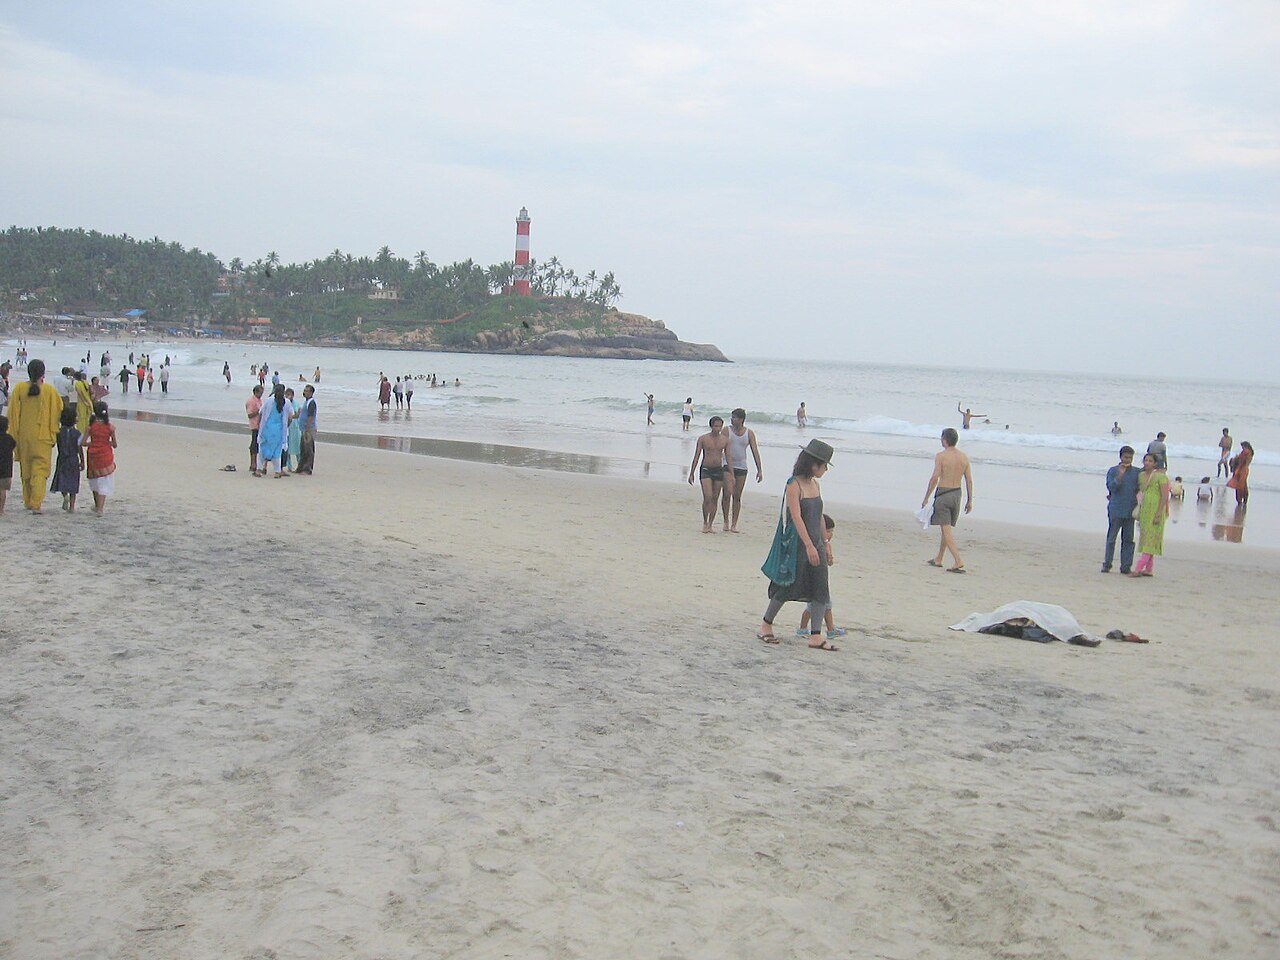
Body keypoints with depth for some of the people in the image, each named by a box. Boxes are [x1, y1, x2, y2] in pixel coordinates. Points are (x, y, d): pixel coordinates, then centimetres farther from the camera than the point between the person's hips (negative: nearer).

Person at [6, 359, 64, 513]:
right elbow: (58, 413, -3)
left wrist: (13, 435, 5)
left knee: (26, 468, 17)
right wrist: (54, 433, 7)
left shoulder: (19, 388, -4)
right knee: (40, 469, -1)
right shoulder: (50, 390, -8)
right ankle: (36, 503, -14)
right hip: (42, 436, -3)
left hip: (23, 435, 3)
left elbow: (13, 414, -1)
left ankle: (28, 502, 27)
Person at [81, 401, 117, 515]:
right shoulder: (110, 427, -7)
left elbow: (83, 443, -9)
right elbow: (114, 445, -1)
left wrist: (93, 443, 7)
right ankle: (100, 508, -8)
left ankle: (97, 506, 31)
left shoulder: (91, 426, -6)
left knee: (95, 481, 20)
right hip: (106, 456, -1)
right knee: (104, 483, 3)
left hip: (93, 456, 1)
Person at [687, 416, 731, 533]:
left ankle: (710, 525, 11)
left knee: (715, 499, 4)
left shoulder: (725, 440, 4)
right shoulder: (703, 439, -3)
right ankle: (705, 523, 1)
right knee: (707, 497, -15)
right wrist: (691, 474, -2)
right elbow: (696, 457, 0)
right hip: (705, 470, -3)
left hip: (719, 471, 3)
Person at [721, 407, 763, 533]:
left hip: (742, 467, 2)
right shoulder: (727, 431, -2)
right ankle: (726, 521, 0)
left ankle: (734, 524, 9)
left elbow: (755, 451, 0)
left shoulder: (749, 433, 2)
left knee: (737, 496, 4)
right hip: (728, 466, -1)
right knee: (727, 494, -12)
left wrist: (759, 470, -8)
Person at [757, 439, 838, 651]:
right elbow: (796, 517, -20)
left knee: (821, 590, 0)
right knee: (788, 586, 2)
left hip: (815, 543, 7)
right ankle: (766, 625, 21)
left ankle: (816, 636, 2)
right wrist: (809, 546, -25)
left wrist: (825, 543, 19)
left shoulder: (815, 485, 10)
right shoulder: (794, 484, -13)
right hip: (798, 544, -7)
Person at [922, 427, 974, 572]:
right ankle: (938, 559, 30)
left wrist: (926, 498, -10)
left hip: (943, 494, -6)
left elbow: (935, 478, -17)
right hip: (957, 494, 6)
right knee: (948, 528, 18)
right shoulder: (964, 457, 5)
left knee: (946, 529, -5)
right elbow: (969, 480, 5)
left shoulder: (941, 456, -11)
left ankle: (959, 562, -16)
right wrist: (969, 500, 11)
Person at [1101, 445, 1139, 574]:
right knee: (1111, 538, -1)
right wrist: (1120, 475, -17)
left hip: (1130, 510, 3)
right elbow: (1111, 487, -8)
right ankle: (1106, 564, 5)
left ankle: (1126, 566, 8)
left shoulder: (1137, 472, 9)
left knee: (1128, 539, 4)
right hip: (1115, 510, -3)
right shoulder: (1113, 471, 2)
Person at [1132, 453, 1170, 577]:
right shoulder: (1141, 476, 11)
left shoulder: (1161, 476, -8)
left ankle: (1138, 568, -17)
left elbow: (1165, 496, -12)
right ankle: (1149, 569, 12)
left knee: (1150, 539, -9)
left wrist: (1158, 514, -18)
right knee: (1145, 539, 7)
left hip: (1155, 511, -7)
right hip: (1144, 510, 7)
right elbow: (1137, 490, 23)